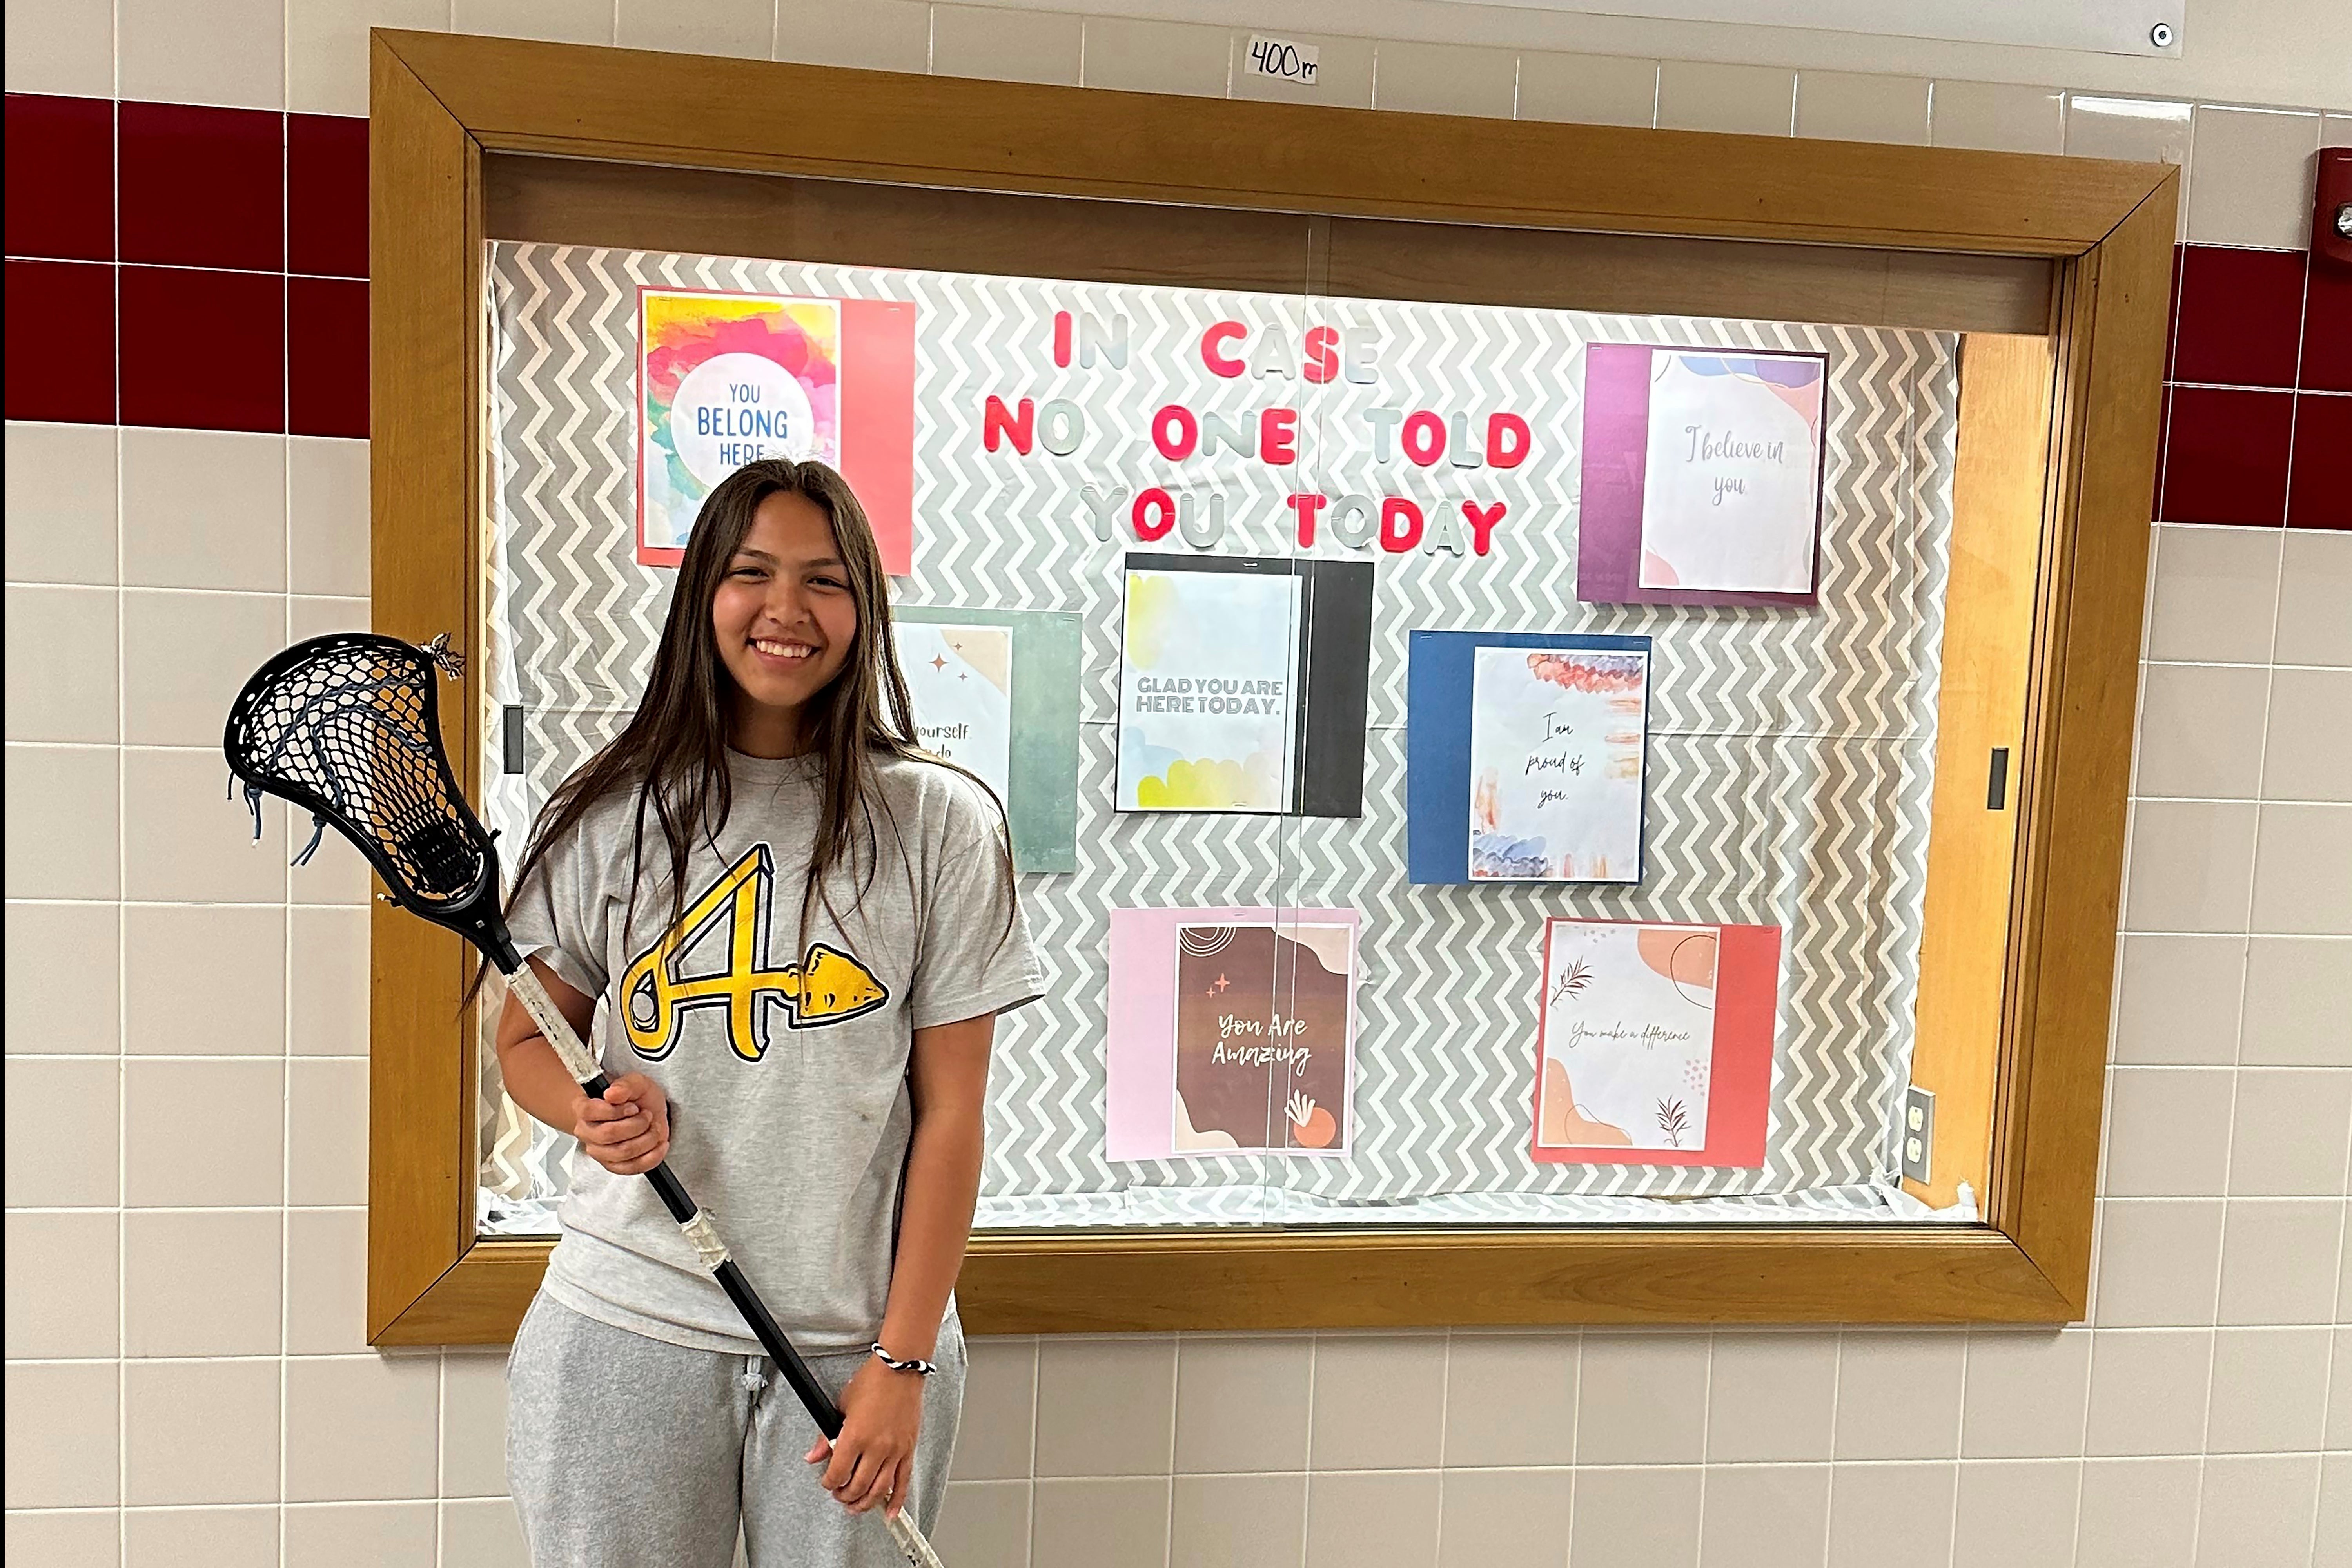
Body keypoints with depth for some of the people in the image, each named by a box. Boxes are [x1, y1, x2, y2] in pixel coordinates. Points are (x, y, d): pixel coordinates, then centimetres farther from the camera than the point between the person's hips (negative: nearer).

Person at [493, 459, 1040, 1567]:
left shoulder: (942, 822, -5)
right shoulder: (608, 813, 0)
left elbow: (950, 1114, -5)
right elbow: (528, 1042, 11)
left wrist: (901, 1364, -7)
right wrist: (595, 1113, -11)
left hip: (857, 1341, -1)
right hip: (625, 1326, 2)